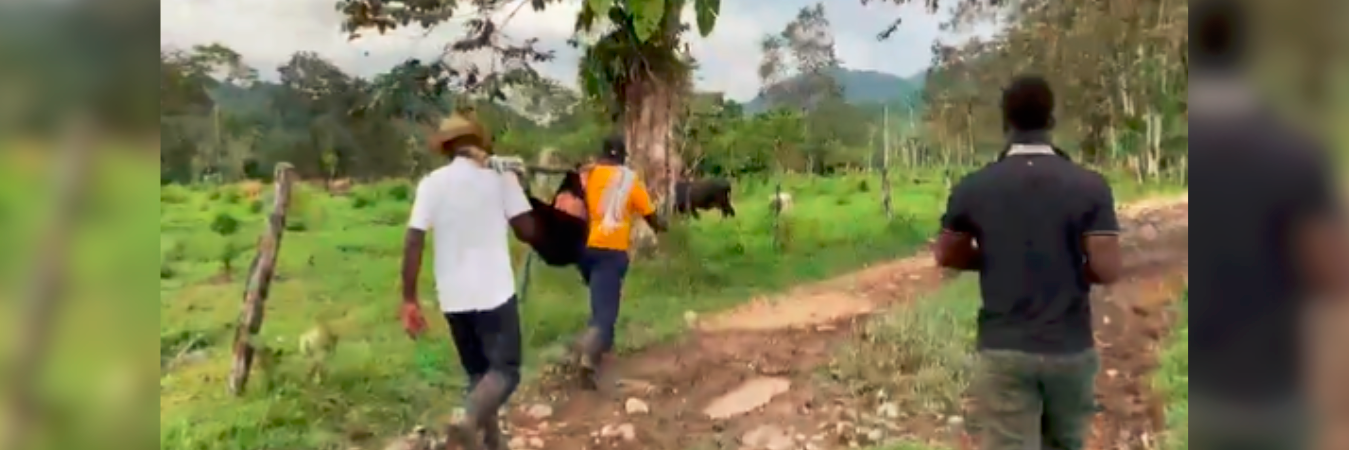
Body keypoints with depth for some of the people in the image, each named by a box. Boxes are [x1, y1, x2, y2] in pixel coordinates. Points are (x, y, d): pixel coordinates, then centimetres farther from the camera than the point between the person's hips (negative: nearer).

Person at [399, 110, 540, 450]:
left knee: (478, 372, 17)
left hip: (453, 296, 3)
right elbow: (528, 231, -5)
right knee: (504, 369, 0)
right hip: (494, 292, -3)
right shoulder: (500, 175, -2)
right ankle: (470, 421, -26)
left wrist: (409, 300, 1)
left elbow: (413, 244, -4)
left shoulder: (432, 182, 2)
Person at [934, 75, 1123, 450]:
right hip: (1070, 349, 1)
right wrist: (1071, 267, 10)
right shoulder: (1090, 186, -7)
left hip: (1004, 350, -1)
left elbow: (947, 256, 7)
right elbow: (1106, 270, -10)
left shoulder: (972, 188, -5)